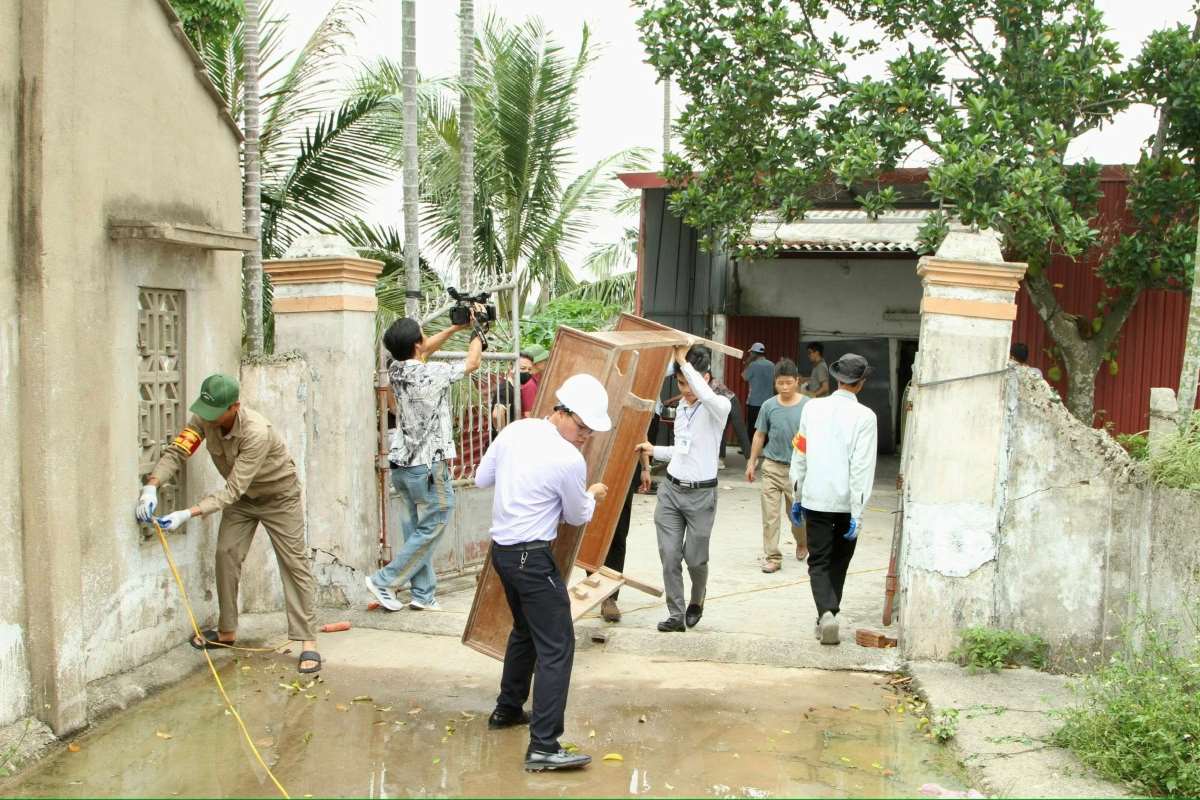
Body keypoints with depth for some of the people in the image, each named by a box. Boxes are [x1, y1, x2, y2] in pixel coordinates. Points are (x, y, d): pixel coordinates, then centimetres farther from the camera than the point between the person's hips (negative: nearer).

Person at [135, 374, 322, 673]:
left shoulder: (256, 433, -39)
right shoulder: (204, 419, -21)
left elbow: (233, 489, -39)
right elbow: (176, 452, -24)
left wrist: (188, 514, -45)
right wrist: (151, 486, -42)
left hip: (279, 497, -6)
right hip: (242, 496, 6)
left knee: (294, 564, -7)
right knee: (226, 554, 1)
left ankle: (308, 642, -5)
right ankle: (227, 631, 17)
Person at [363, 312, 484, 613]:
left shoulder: (395, 370, 3)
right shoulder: (431, 373, -17)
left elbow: (426, 350, 23)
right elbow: (472, 363, -2)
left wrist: (456, 327, 25)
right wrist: (478, 333, 16)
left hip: (402, 464, 8)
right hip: (429, 466, -8)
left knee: (416, 530, 11)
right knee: (431, 529, 3)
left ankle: (423, 595, 16)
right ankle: (384, 581, 4)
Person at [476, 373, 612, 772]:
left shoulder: (515, 430, 2)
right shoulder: (569, 460, -17)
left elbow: (481, 478, 12)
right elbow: (578, 516, -1)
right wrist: (592, 496, 19)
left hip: (501, 548, 9)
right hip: (532, 557, -9)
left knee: (525, 631, 27)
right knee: (557, 647, -6)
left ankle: (507, 709, 41)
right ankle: (543, 747, -10)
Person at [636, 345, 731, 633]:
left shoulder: (719, 407, -11)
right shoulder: (681, 406, 11)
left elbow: (707, 396, -38)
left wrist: (683, 360, -32)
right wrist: (654, 451, 7)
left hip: (701, 494, -5)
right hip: (671, 489, 5)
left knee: (695, 558, 5)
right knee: (669, 555, 0)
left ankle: (697, 602, 33)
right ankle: (676, 615, 9)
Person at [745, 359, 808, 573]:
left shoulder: (808, 406, -8)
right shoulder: (769, 406, -2)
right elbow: (760, 435, 8)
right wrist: (752, 462, 9)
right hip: (772, 466, 1)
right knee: (770, 514, -2)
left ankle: (802, 543, 41)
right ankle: (772, 557, 7)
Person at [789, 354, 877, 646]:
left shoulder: (812, 408, 0)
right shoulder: (864, 416, -10)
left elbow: (799, 455, 5)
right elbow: (862, 467, -13)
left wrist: (796, 496, 15)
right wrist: (857, 514, -11)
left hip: (815, 499, 1)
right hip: (846, 501, -1)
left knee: (818, 562, 5)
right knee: (838, 562, 17)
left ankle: (826, 613, -15)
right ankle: (827, 615, 24)